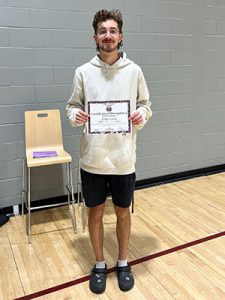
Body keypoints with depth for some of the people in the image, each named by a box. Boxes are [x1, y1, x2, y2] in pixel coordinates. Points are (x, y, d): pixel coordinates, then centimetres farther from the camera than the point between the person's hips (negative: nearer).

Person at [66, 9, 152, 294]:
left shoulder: (134, 71, 1)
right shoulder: (83, 72, 0)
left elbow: (145, 104, 9)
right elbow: (72, 106, 7)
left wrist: (141, 115, -13)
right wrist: (75, 116, -15)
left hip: (123, 158, 0)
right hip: (92, 158, 0)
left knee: (123, 212, 14)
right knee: (95, 212, 12)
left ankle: (123, 263, 36)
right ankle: (99, 264, 35)